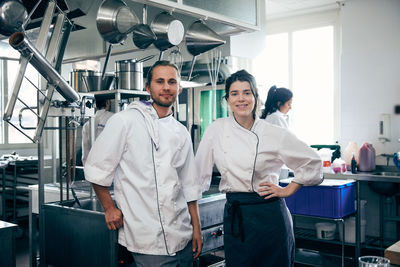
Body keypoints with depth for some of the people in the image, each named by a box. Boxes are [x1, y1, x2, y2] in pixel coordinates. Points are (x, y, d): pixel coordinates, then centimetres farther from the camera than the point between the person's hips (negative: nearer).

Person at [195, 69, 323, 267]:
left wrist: (289, 190, 2)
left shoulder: (274, 134, -5)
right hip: (234, 217, 2)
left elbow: (311, 162, 6)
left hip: (269, 216, -1)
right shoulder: (216, 130, 1)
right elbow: (200, 171, 9)